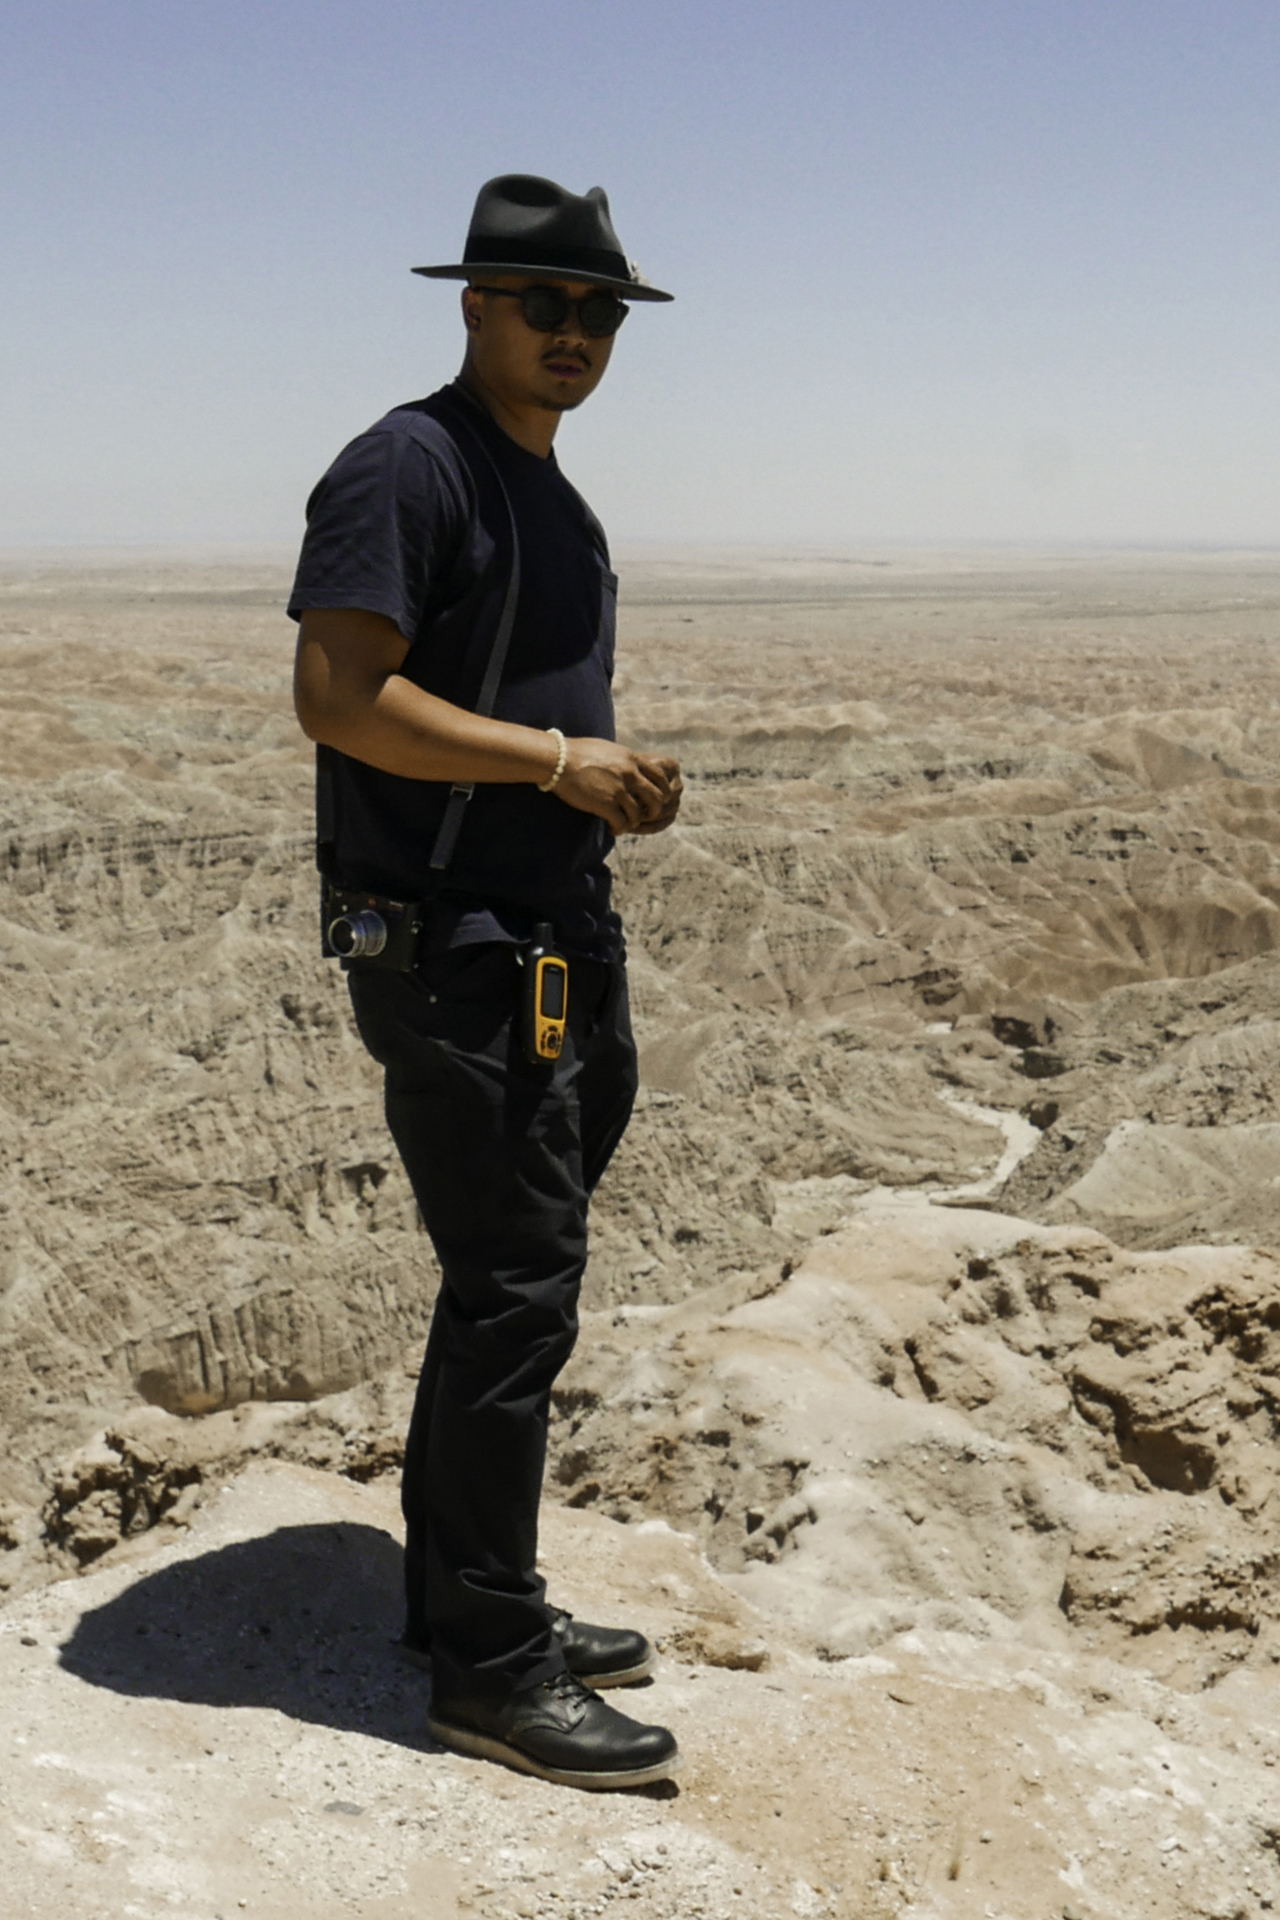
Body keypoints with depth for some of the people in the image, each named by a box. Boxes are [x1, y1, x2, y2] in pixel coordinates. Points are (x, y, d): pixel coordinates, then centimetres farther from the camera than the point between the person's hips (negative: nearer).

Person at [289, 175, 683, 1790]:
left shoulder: (552, 500, 20)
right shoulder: (406, 468, -10)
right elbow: (338, 694, -20)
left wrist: (614, 785, 8)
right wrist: (557, 760, -19)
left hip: (551, 949, 10)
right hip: (448, 952, -10)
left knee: (508, 1285, 15)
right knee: (513, 1294, -7)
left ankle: (464, 1594, 28)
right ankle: (489, 1670, 5)